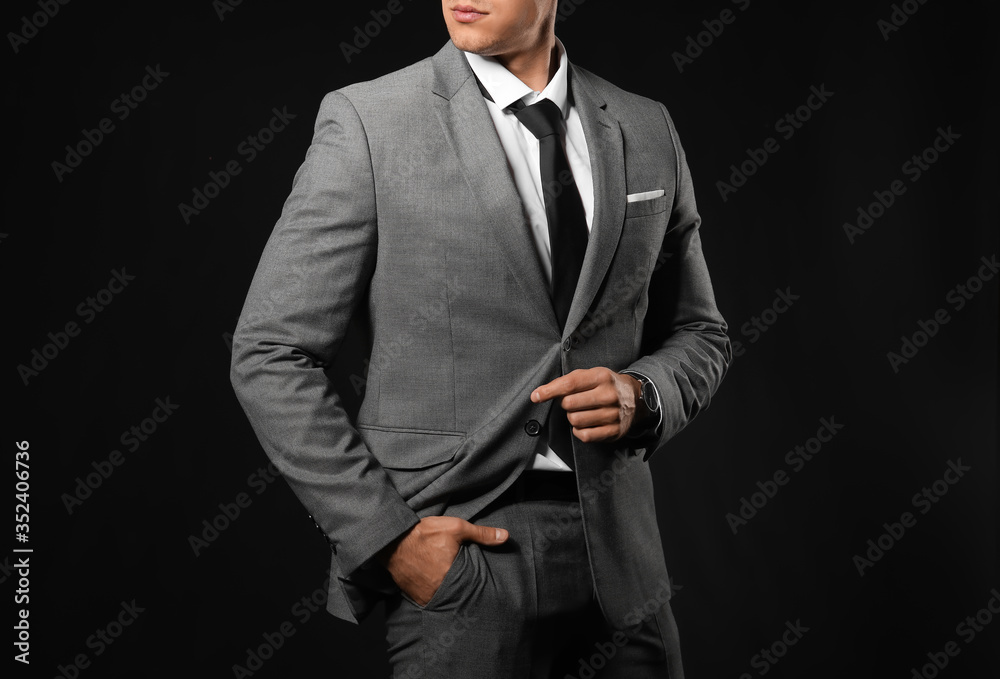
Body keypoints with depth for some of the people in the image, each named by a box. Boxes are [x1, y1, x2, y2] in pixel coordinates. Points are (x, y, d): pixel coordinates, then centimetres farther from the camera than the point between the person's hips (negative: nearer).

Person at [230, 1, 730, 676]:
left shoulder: (647, 130, 6)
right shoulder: (369, 121, -6)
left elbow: (699, 334, 15)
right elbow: (272, 354, -6)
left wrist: (641, 395, -7)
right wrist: (388, 537, -11)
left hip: (621, 562, 4)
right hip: (459, 558, -4)